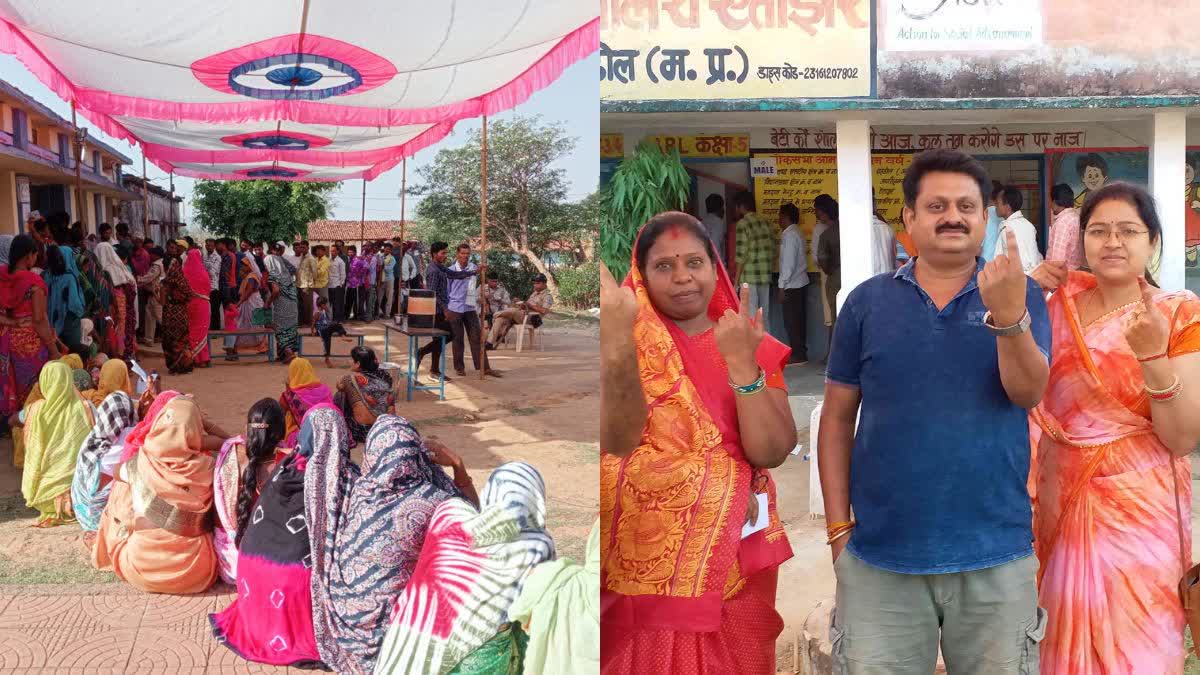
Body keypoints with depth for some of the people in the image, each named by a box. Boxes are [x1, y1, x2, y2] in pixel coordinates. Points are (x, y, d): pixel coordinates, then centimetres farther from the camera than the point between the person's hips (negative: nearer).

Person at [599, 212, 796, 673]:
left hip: (735, 557, 3)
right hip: (645, 558, -2)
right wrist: (618, 338, -35)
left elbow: (770, 452, -10)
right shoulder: (625, 339, -4)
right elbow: (619, 439, -22)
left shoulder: (754, 347, 3)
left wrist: (741, 364, -21)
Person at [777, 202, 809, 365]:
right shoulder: (797, 233, 14)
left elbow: (788, 263, -19)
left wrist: (782, 286, -17)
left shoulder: (789, 235, -15)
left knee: (791, 321, -5)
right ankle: (800, 354, 19)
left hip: (791, 285, -10)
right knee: (798, 320, 13)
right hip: (800, 283, 10)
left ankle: (797, 356, -2)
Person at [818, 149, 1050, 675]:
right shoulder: (867, 302, 2)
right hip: (879, 556, 0)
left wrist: (1006, 315, -29)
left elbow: (1029, 393, -12)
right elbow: (838, 417, 5)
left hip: (995, 556, 0)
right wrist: (839, 527, 0)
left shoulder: (1019, 296, 1)